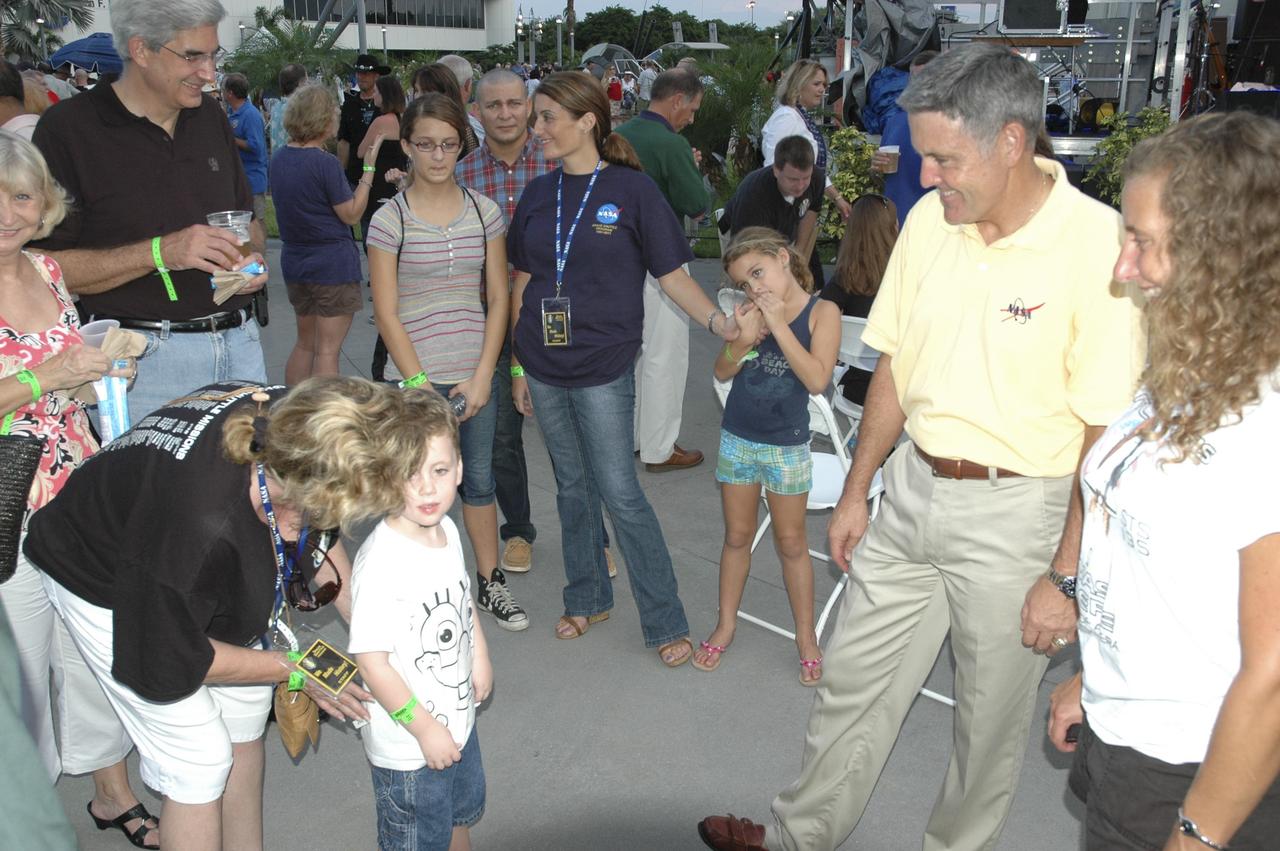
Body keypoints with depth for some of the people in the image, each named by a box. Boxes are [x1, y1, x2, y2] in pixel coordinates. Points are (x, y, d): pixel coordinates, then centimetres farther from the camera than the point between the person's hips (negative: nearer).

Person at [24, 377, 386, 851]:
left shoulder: (293, 422, -28)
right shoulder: (202, 523, -45)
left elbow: (321, 531, -3)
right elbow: (167, 663, -25)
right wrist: (294, 670, -16)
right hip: (105, 587, -6)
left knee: (246, 714, 14)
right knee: (202, 758, -3)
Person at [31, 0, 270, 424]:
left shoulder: (211, 115, 12)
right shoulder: (69, 127, -7)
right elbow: (44, 266, -12)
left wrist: (252, 257, -1)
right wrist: (159, 252, -22)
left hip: (240, 343, 5)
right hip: (144, 355, -5)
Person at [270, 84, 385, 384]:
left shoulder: (279, 159, 5)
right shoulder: (325, 163, -18)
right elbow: (352, 214, -13)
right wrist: (369, 168, -8)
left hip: (294, 262, 8)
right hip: (333, 265, -8)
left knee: (304, 343, 20)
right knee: (328, 350, 0)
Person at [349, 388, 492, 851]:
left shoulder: (447, 530, -6)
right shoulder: (380, 562, -31)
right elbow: (371, 660, -28)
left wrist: (480, 657, 12)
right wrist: (425, 728, -22)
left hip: (458, 720, 7)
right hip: (406, 746, -7)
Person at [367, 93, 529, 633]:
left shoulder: (485, 212, 3)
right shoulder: (390, 219, -5)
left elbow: (498, 298, 3)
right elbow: (386, 313, -6)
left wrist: (483, 376, -5)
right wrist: (420, 385, -11)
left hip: (476, 376, 3)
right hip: (415, 379, -2)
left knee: (478, 481, 13)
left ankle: (491, 583, 29)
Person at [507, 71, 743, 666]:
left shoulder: (631, 190, -7)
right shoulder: (538, 195, 7)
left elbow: (672, 274, -5)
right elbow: (522, 284, 12)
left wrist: (717, 321, -21)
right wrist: (518, 364, 11)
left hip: (603, 369, -5)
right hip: (544, 368, 5)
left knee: (619, 493, -3)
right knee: (572, 487, 15)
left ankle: (666, 623, 11)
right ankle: (587, 599, 33)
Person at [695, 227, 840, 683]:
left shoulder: (822, 312, -11)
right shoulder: (752, 311, -3)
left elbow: (817, 379, -21)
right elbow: (723, 372, -1)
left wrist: (779, 325, -23)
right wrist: (742, 341, -20)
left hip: (786, 446, -3)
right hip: (737, 439, 3)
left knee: (791, 542, 10)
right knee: (737, 536, 15)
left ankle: (805, 635, 25)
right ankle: (726, 625, 29)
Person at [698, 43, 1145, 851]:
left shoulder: (1098, 245, -18)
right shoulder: (930, 219, 0)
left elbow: (1109, 434, -16)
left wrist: (1067, 575, -15)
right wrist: (856, 492, 12)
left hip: (1017, 510, -5)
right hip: (914, 488, 6)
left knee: (992, 715, 14)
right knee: (854, 679, 17)